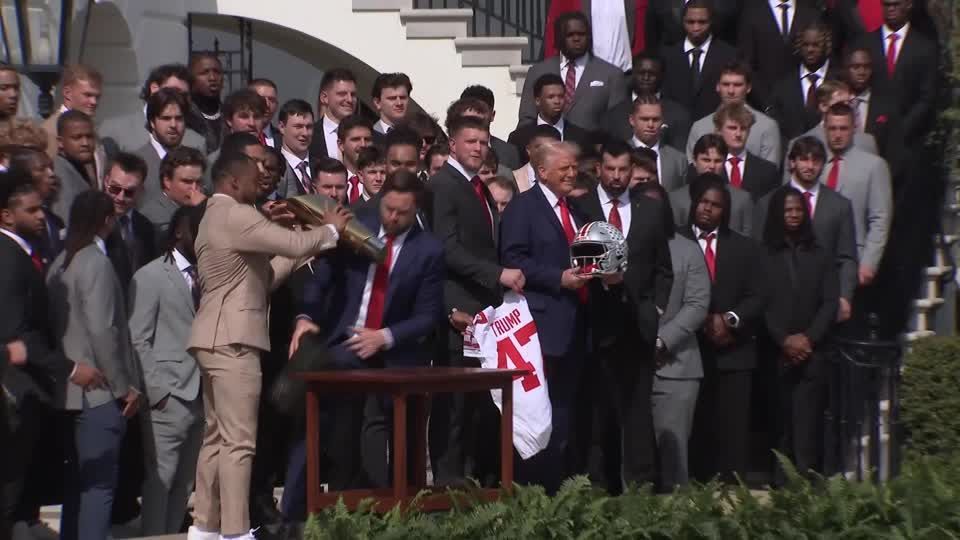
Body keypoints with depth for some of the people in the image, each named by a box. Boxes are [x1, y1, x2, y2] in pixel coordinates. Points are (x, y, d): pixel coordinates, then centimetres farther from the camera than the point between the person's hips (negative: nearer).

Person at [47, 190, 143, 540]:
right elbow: (102, 331, -19)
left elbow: (58, 325, 10)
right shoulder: (96, 262, -13)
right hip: (100, 392, -8)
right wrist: (125, 386, -13)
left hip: (74, 388, 8)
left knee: (79, 480, 15)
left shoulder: (61, 262, 11)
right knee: (100, 483, -4)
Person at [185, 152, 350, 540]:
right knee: (238, 442, -9)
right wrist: (330, 230, -1)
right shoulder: (235, 215, -12)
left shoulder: (215, 217, 21)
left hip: (218, 339, 11)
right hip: (231, 340, -11)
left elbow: (260, 278, 20)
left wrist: (298, 255, 15)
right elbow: (295, 243, -19)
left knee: (216, 438, 13)